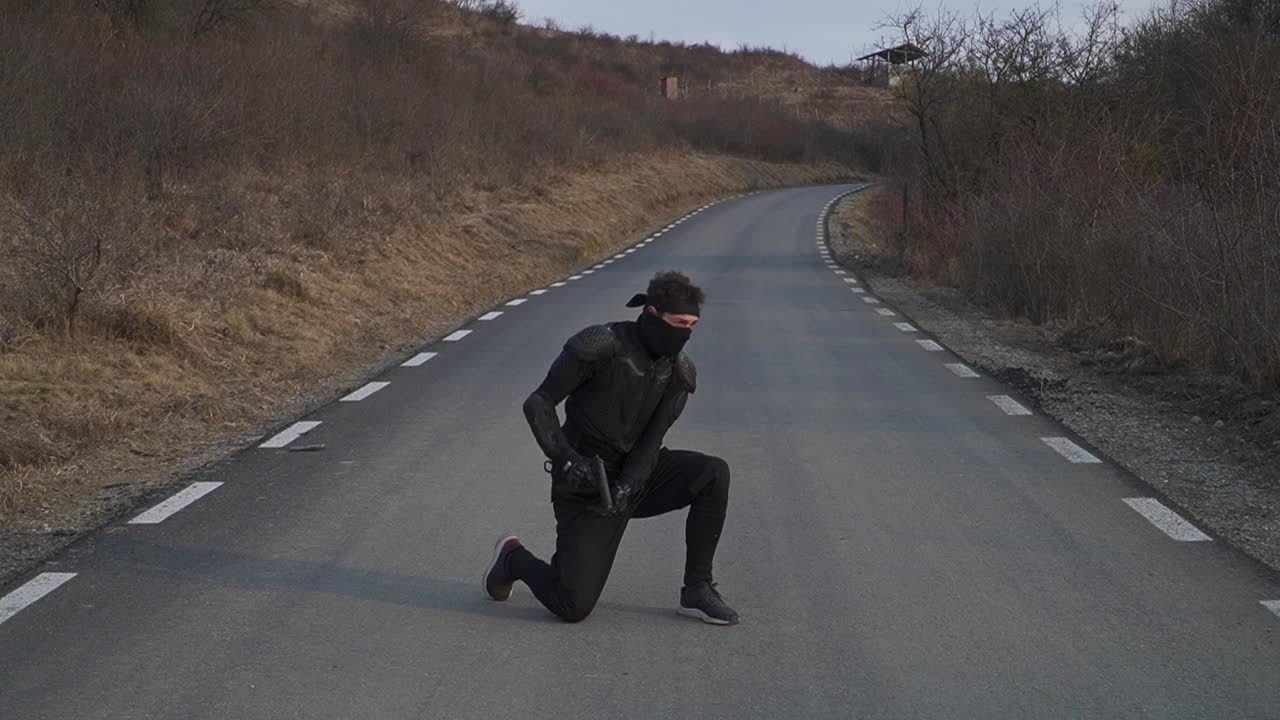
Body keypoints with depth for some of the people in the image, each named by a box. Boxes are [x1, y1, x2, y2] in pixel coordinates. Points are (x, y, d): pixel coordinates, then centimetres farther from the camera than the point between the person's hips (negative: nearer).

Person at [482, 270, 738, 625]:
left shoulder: (679, 373, -3)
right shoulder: (601, 346, -20)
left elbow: (651, 442, -6)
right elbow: (538, 403, -15)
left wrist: (625, 488, -23)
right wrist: (565, 458, -28)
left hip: (636, 476, 5)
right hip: (587, 485, -5)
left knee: (714, 473, -19)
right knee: (574, 607, -10)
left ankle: (697, 591, -9)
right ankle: (514, 558, 23)